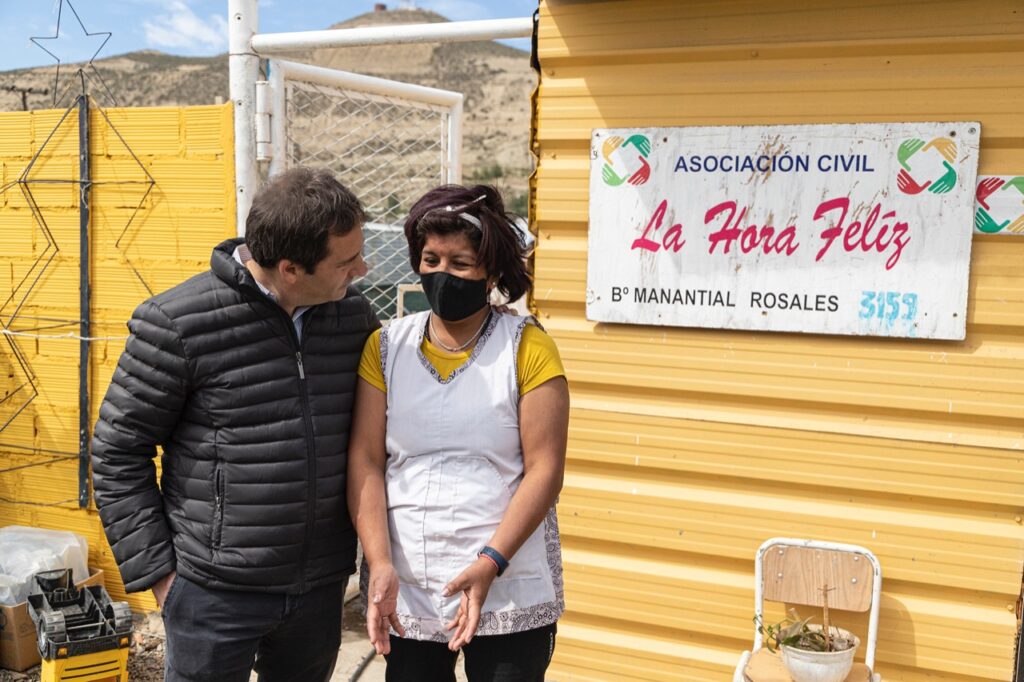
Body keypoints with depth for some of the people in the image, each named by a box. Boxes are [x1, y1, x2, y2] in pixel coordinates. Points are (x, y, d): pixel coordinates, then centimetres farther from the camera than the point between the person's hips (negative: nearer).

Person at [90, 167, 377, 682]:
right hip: (214, 594, -4)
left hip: (322, 584, 5)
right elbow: (117, 454, -7)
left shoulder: (354, 316, -1)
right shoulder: (176, 325, -15)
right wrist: (155, 570, -8)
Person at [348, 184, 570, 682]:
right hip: (405, 595, 2)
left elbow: (544, 469, -8)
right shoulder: (386, 347, 3)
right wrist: (380, 565, -10)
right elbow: (365, 461, -1)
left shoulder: (527, 349, -5)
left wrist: (489, 564, -17)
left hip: (510, 596, -2)